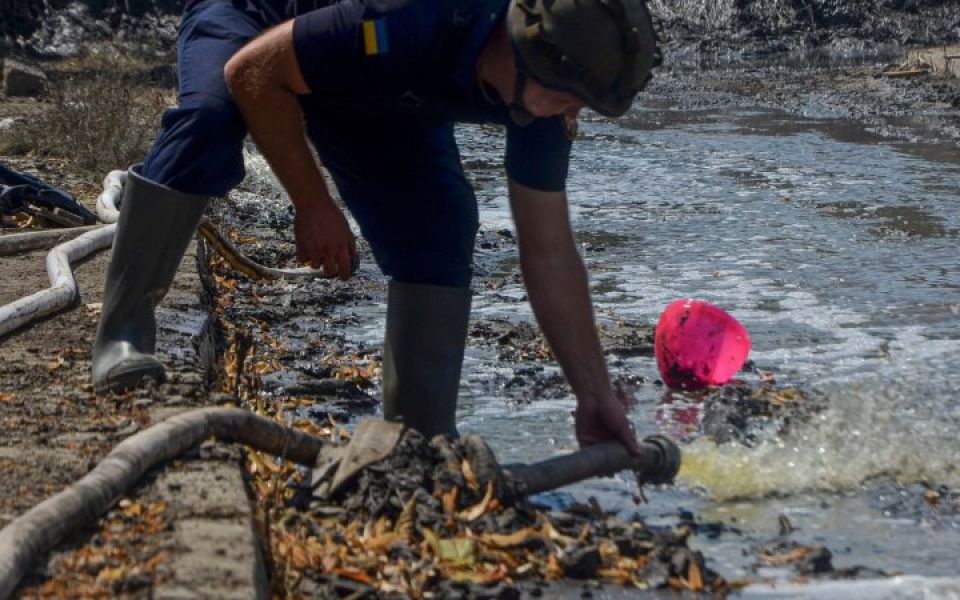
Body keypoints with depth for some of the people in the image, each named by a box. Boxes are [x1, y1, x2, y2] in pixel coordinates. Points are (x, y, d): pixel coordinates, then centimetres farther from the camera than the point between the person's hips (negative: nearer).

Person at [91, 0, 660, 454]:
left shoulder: (544, 85, -21)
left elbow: (550, 253, -13)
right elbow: (251, 71, -32)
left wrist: (596, 395, -12)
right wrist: (314, 206, -28)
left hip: (364, 89, 5)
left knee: (439, 233, -14)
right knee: (207, 121, -38)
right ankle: (123, 332, -25)